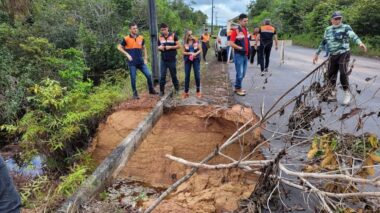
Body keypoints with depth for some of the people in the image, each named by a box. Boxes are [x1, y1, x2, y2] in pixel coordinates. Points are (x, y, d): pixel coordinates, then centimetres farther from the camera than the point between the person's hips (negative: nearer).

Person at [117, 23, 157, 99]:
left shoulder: (141, 38, 7)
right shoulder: (126, 39, -4)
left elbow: (144, 48, 18)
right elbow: (119, 47, 2)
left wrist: (145, 58, 11)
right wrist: (127, 54, -8)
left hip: (141, 62, 3)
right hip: (132, 63, -3)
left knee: (149, 75, -1)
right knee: (133, 78, 2)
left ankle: (151, 90, 17)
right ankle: (135, 94, 15)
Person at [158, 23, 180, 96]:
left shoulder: (173, 35, -3)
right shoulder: (160, 37, 6)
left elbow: (178, 46, -3)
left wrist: (170, 47, -18)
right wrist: (160, 48, -8)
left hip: (172, 60, -2)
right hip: (163, 60, 2)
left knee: (173, 75, 9)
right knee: (162, 76, 0)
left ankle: (177, 89, 24)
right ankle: (161, 90, 11)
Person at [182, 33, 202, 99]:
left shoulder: (196, 42, -5)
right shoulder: (185, 43, -3)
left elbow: (200, 49, 2)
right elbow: (183, 52, 3)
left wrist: (196, 53, -16)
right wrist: (189, 53, -15)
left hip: (196, 59, -1)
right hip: (187, 60, 1)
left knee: (197, 75, 1)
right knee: (187, 76, 5)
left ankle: (198, 91, 16)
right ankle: (186, 92, 17)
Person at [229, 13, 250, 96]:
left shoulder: (246, 30, 12)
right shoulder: (236, 30, -12)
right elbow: (231, 43, -16)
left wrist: (248, 50, 12)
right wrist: (240, 48, -19)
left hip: (245, 55, 8)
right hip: (239, 55, -8)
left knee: (243, 73, 12)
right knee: (240, 73, -6)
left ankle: (237, 87, 24)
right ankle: (238, 89, 8)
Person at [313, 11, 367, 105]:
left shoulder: (346, 27, -4)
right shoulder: (328, 29, 11)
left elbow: (353, 35, -22)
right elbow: (323, 42, 20)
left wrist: (360, 43, -41)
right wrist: (317, 54, 22)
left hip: (343, 54, -5)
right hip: (333, 55, 5)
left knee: (343, 74, -14)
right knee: (330, 75, 7)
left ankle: (347, 94, 2)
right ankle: (332, 95, 21)